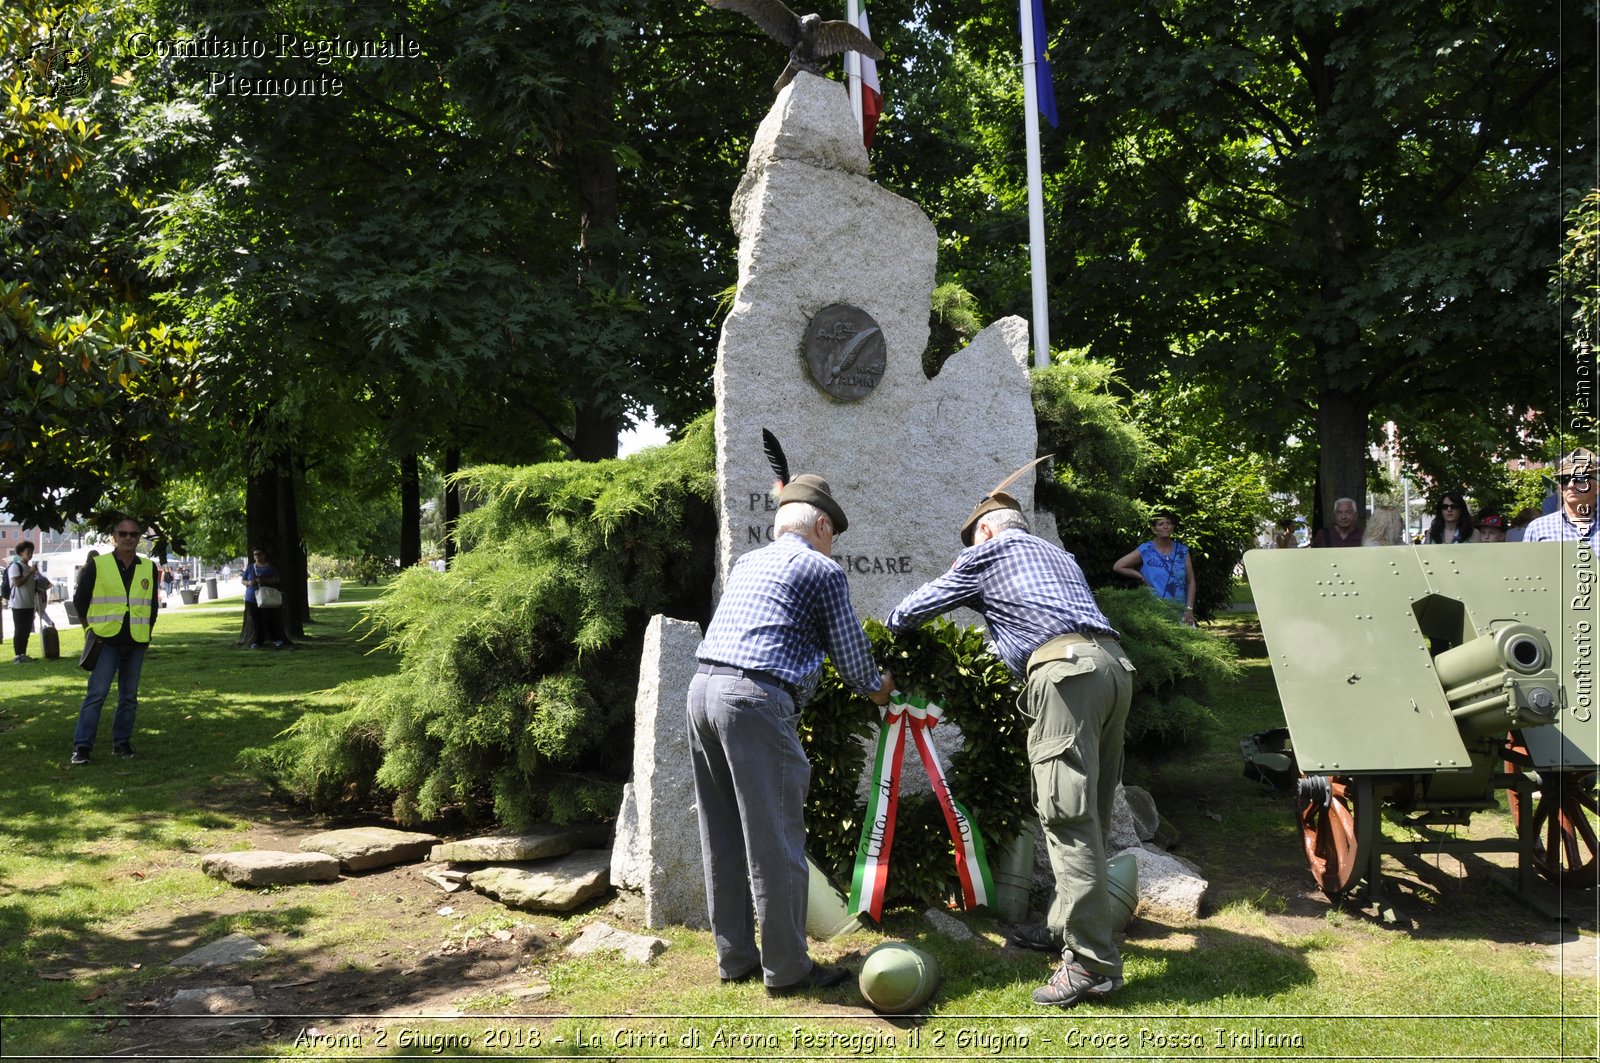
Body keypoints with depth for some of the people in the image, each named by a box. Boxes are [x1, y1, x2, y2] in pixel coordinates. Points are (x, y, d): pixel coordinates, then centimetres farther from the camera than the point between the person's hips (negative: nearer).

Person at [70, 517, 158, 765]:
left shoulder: (149, 568, 8)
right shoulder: (97, 565, -1)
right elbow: (80, 599, 5)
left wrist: (147, 631, 10)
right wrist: (91, 628, 0)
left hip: (136, 642, 3)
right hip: (106, 640, -3)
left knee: (129, 696, 8)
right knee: (96, 694, -8)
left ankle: (122, 742, 18)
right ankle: (81, 746, -3)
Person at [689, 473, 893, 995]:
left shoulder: (745, 564, 24)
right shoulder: (823, 570, 4)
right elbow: (851, 653, 5)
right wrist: (877, 688, 27)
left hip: (702, 687, 8)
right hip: (757, 699, -8)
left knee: (724, 839, 13)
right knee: (774, 842, 0)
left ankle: (735, 958, 22)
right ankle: (785, 968, 7)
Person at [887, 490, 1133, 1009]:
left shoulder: (988, 554, 16)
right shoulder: (1060, 556, 34)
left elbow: (909, 612, 21)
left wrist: (889, 628, 42)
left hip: (1066, 672, -8)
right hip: (1114, 664, 8)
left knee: (1069, 817, -9)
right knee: (1089, 814, 14)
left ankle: (1092, 963, -10)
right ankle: (1066, 928, 26)